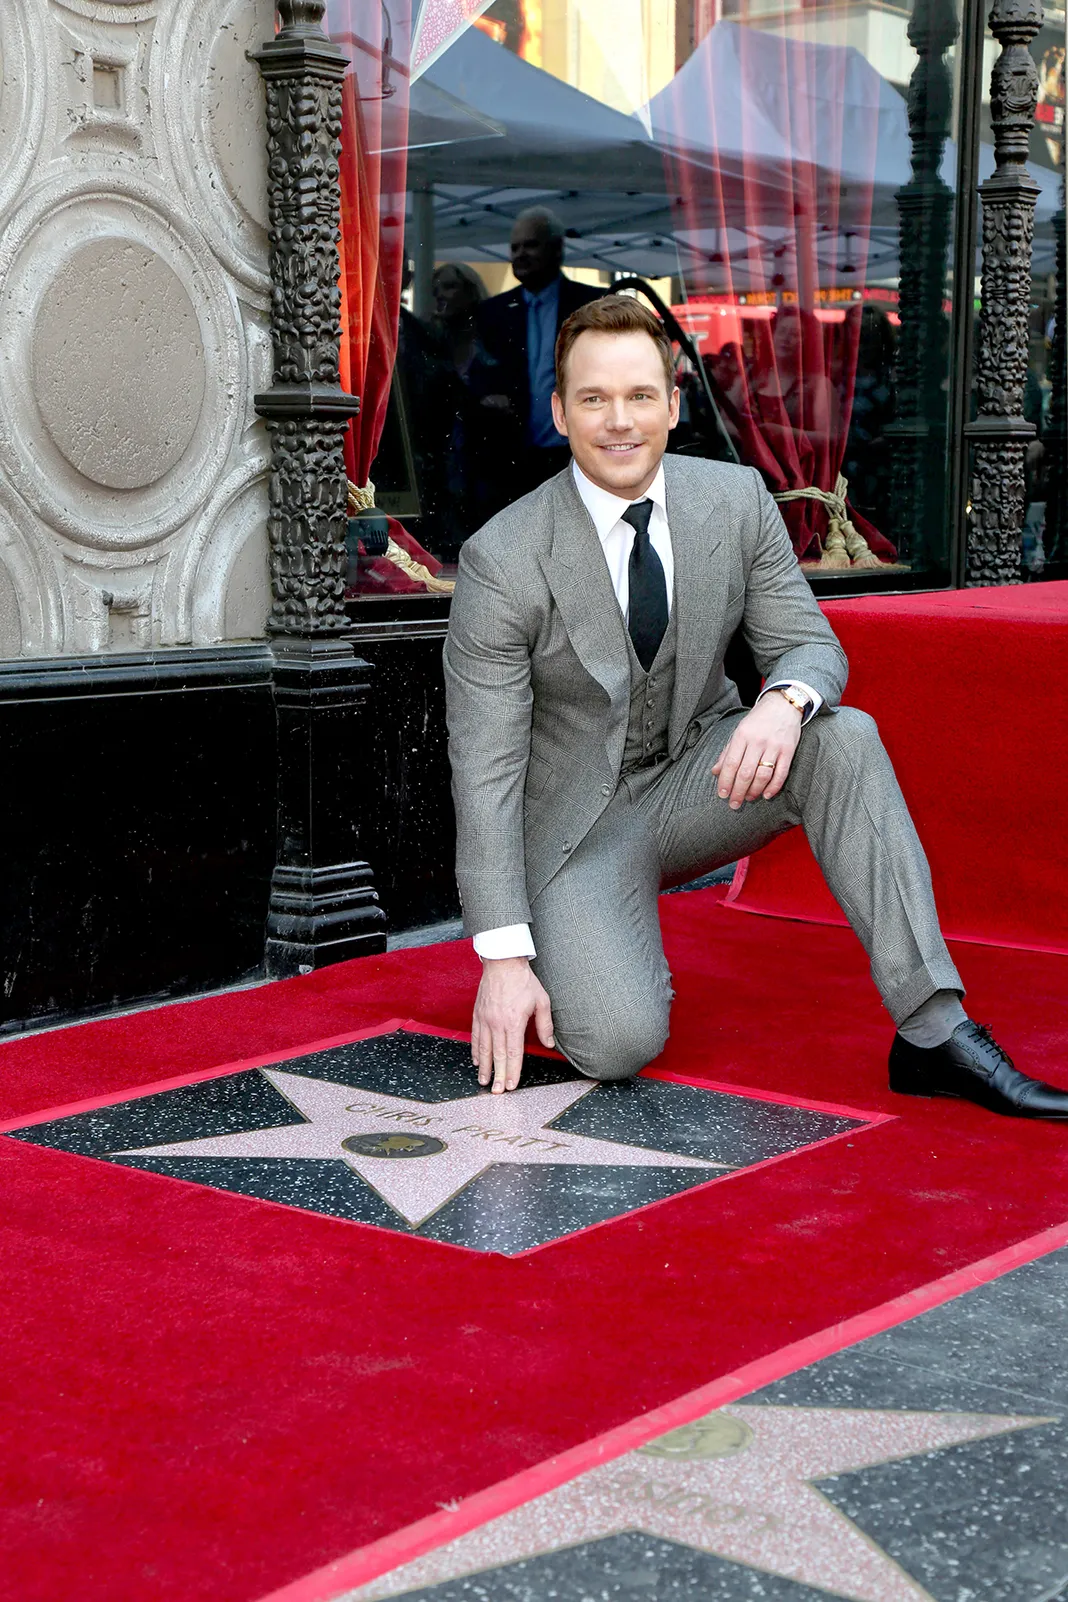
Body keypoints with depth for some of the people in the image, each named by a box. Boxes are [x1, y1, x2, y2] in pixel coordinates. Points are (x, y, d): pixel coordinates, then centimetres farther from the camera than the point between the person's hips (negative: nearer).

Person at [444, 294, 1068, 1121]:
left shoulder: (736, 499, -7)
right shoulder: (502, 561, -19)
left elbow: (811, 645, -2)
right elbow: (485, 765, -18)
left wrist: (784, 702, -30)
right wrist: (503, 959, -23)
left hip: (698, 780, 4)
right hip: (578, 819, -4)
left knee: (843, 737, -26)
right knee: (617, 1045, -26)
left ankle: (934, 1029, -25)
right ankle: (581, 950, 11)